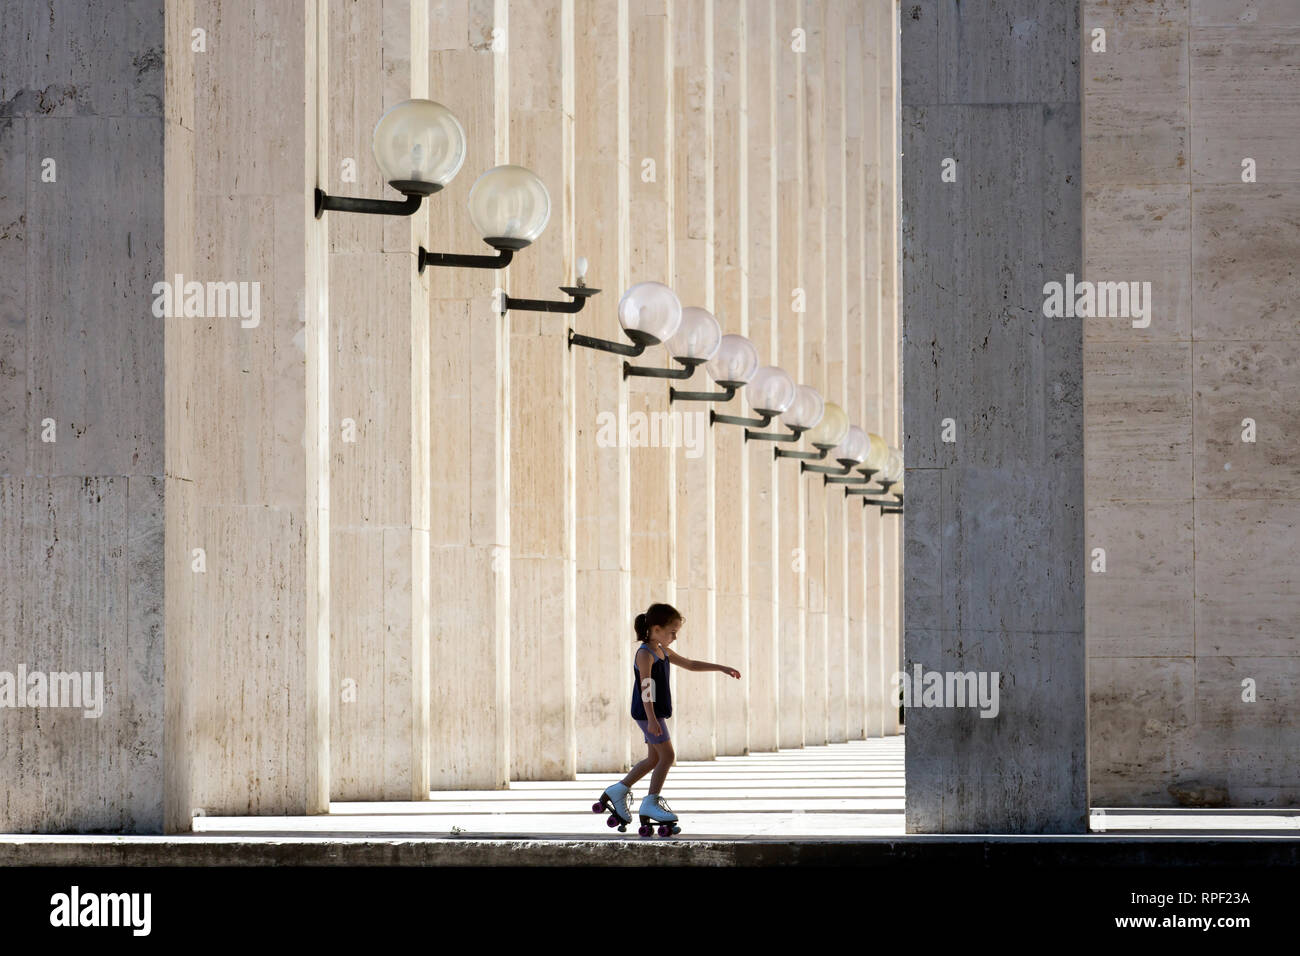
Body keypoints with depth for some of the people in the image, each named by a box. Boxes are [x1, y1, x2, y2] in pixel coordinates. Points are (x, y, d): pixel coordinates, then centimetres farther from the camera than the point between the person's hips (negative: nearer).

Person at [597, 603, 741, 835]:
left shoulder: (664, 652, 15)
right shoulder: (645, 654, -14)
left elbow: (691, 664, 25)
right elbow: (645, 687, -21)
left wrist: (721, 668, 21)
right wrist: (651, 719, -27)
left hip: (657, 713, 10)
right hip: (647, 712, -10)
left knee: (655, 759, 13)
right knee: (667, 755, -10)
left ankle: (618, 791, 21)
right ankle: (651, 803, -6)